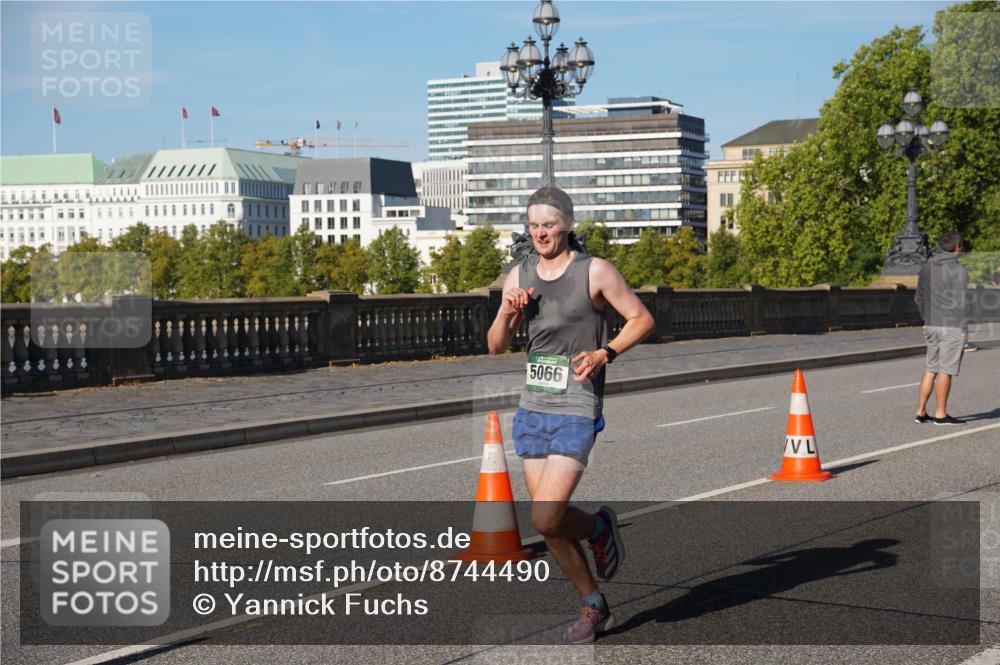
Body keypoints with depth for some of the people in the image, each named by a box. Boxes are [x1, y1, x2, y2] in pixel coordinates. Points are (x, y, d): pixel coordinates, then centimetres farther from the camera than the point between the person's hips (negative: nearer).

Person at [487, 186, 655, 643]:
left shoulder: (594, 271, -7)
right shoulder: (519, 276, 7)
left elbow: (642, 319, -1)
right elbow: (496, 347, 11)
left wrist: (605, 353, -15)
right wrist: (508, 313, -9)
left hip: (577, 412, -6)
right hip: (532, 409, 6)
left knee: (545, 520, -16)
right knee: (550, 523, 9)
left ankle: (600, 527, 17)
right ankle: (594, 607, 27)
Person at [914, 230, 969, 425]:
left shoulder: (926, 268, 8)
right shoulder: (958, 271, -12)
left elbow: (920, 298, 13)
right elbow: (960, 302, -15)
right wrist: (963, 329, -10)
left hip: (932, 326, 7)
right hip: (952, 327, -7)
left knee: (932, 369, 12)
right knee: (946, 371, -2)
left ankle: (921, 412, 12)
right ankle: (940, 414, 2)